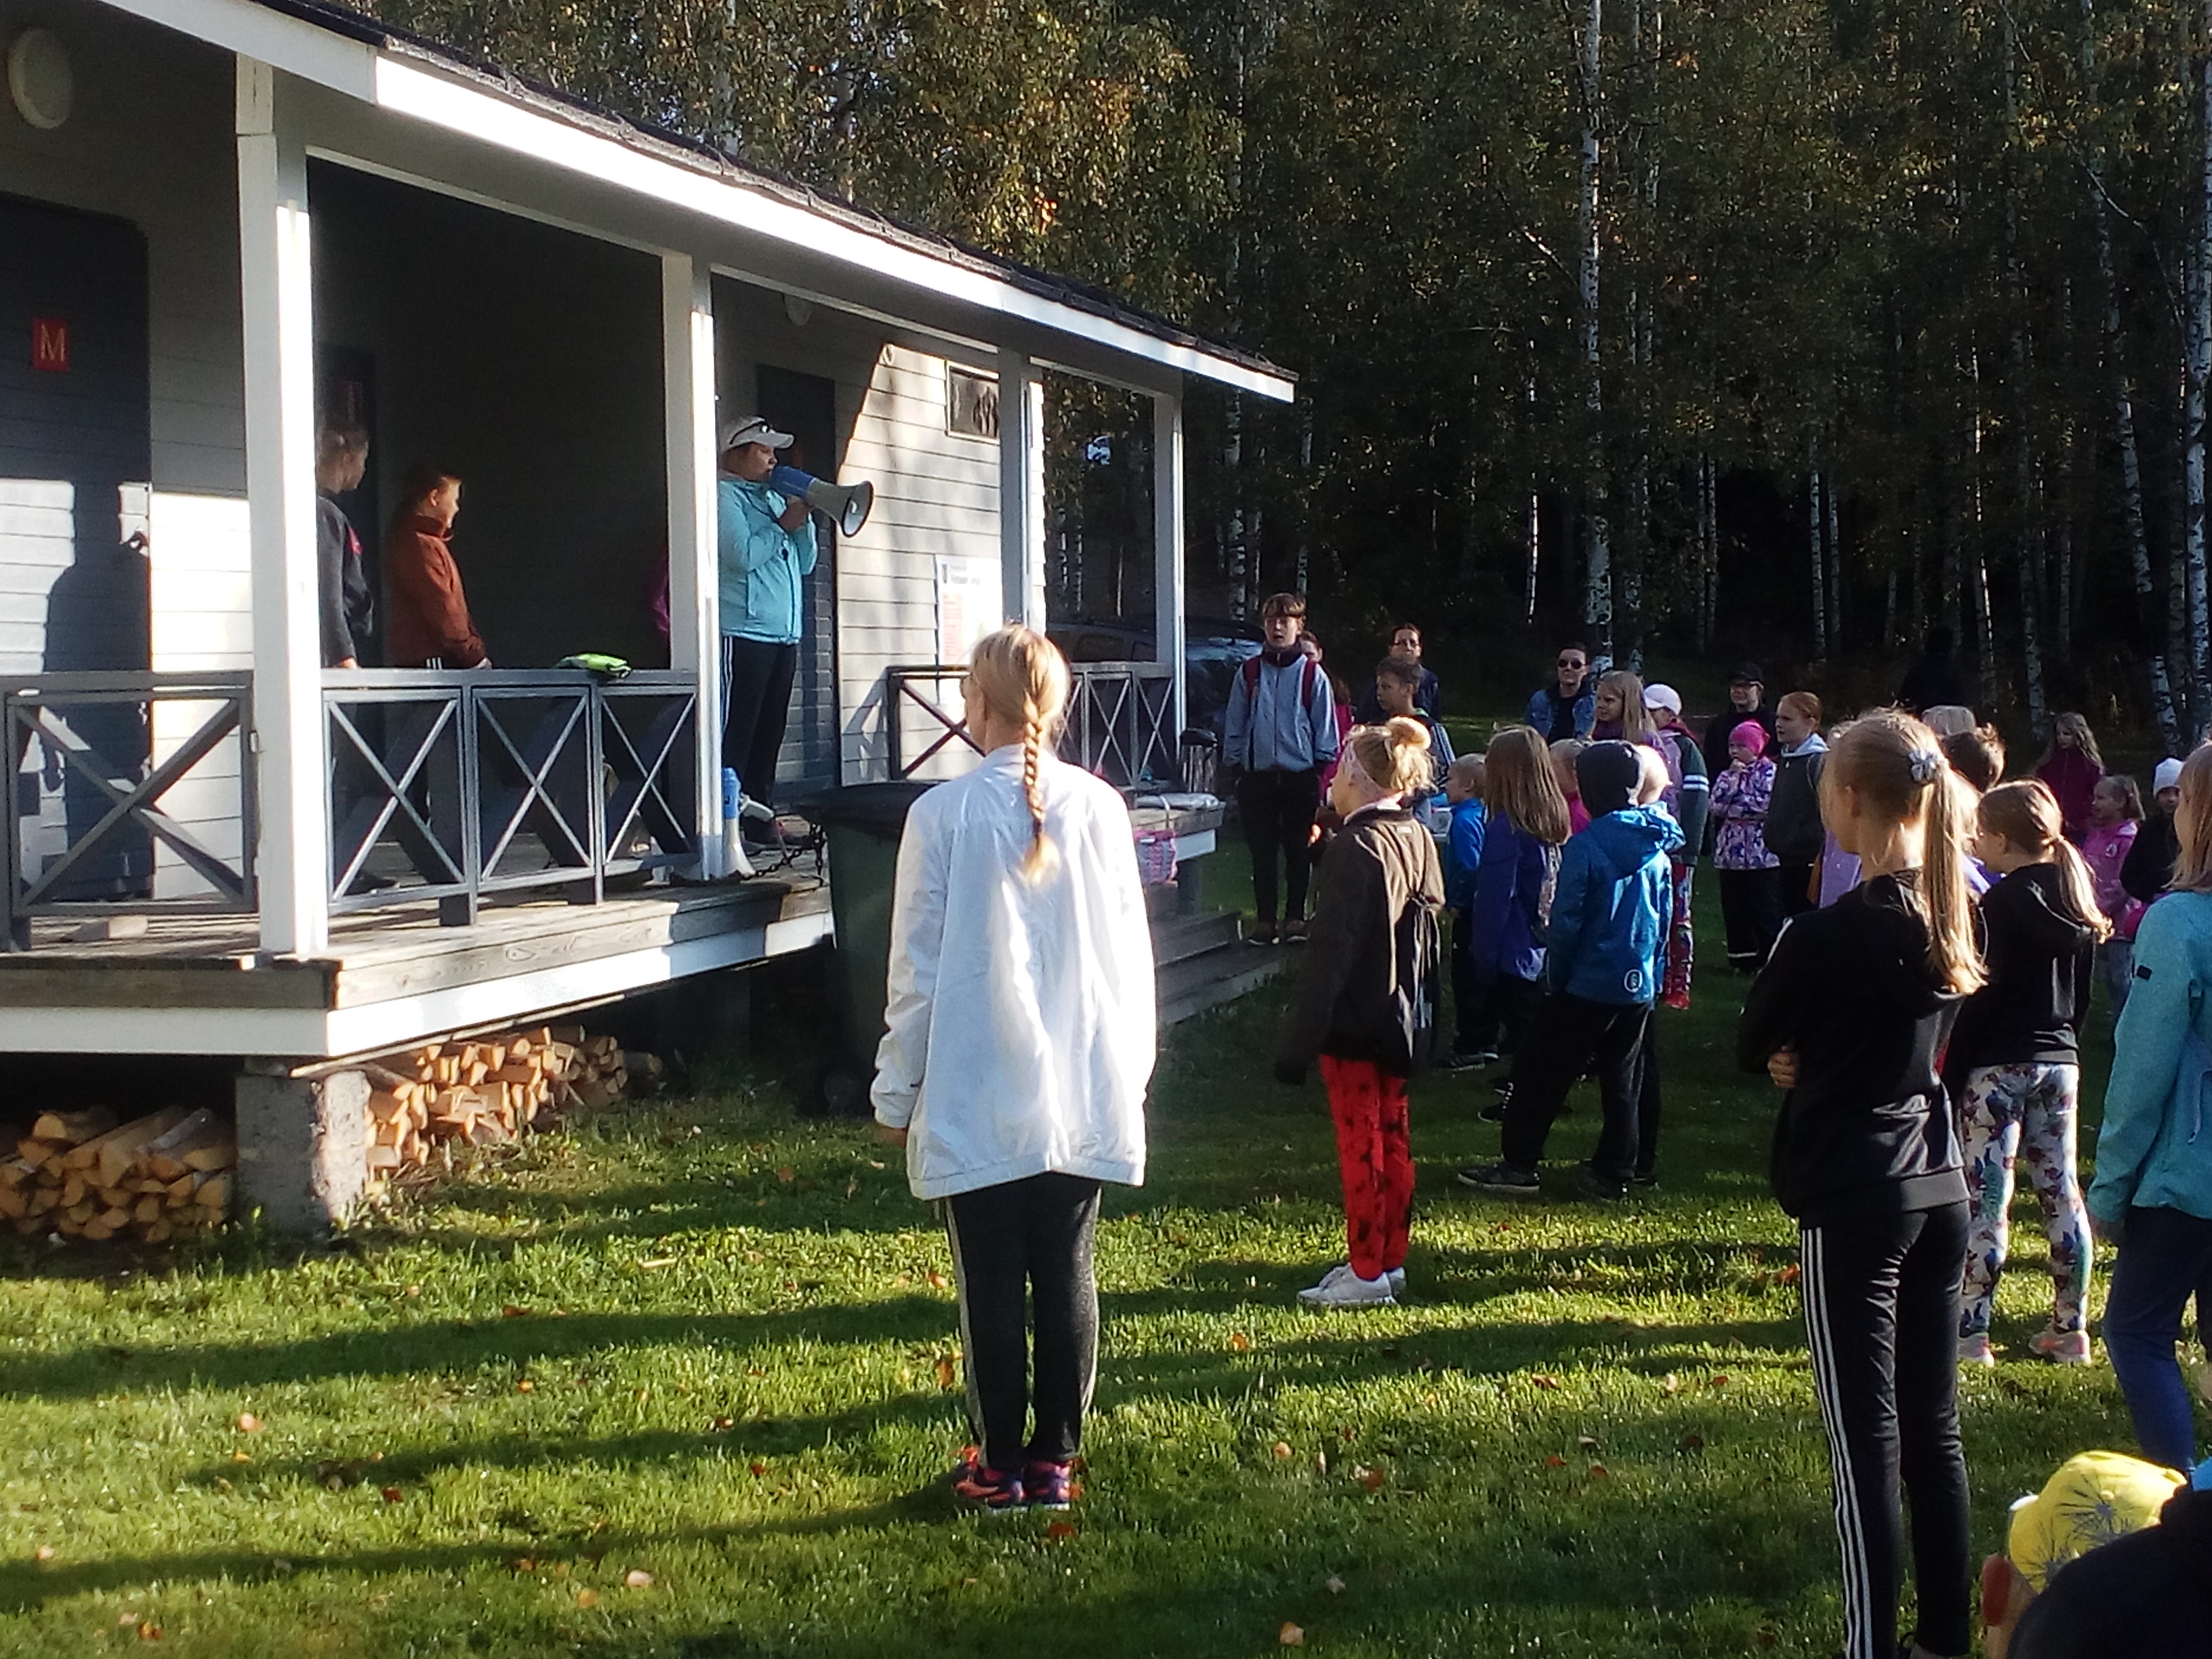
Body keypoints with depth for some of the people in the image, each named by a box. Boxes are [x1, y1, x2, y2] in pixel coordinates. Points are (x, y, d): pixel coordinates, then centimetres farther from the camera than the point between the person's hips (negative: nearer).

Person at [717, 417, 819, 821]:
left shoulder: (773, 498, 21)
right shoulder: (724, 495, -4)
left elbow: (805, 564, 22)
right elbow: (742, 555, -17)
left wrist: (803, 522, 6)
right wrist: (783, 526, -7)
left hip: (784, 636, 9)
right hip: (743, 634, -8)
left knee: (769, 733, 10)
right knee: (735, 733, -10)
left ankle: (761, 821, 15)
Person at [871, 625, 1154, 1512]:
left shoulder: (943, 814, -10)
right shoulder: (1098, 808, -2)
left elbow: (918, 969, -6)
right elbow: (1128, 953, 4)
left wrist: (898, 1092, 4)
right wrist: (1130, 1066, 17)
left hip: (977, 1098, -3)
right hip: (1083, 1094, 3)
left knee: (991, 1285, 6)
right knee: (1067, 1275, 11)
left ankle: (1000, 1466, 14)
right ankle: (1056, 1459, 17)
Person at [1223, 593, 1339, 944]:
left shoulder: (1312, 674, 1)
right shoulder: (1249, 673, 6)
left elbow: (1325, 730, 4)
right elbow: (1234, 726, 10)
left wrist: (1321, 769, -2)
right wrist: (1235, 765, 4)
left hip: (1301, 778, -1)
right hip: (1257, 778, 1)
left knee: (1298, 852, 5)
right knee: (1262, 852, 5)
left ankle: (1296, 918, 14)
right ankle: (1264, 920, 12)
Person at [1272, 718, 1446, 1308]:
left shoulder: (1357, 847, -19)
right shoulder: (1419, 840, 4)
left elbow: (1330, 951, -21)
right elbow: (1428, 932, 10)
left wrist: (1297, 1042, -18)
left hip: (1354, 1022, -8)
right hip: (1402, 1016, 8)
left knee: (1360, 1146, 0)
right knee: (1391, 1137, 15)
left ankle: (1368, 1272, 6)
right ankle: (1390, 1260, 24)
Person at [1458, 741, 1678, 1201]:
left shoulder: (1585, 846, -15)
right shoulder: (1656, 848, 3)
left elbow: (1566, 922, -15)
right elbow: (1665, 919, 10)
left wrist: (1554, 978, -4)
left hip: (1588, 985, -6)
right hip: (1639, 986, 6)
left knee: (1541, 1073, 4)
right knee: (1621, 1081, 14)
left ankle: (1519, 1166, 6)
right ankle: (1614, 1172, 15)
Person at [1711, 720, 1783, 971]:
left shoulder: (1769, 772, -3)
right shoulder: (1727, 775, 14)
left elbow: (1765, 805, -16)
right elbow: (1716, 806, -1)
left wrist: (1731, 807, -4)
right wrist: (1733, 779, -6)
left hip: (1761, 853, -6)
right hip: (1731, 852, 6)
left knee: (1766, 912, -3)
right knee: (1735, 909, 8)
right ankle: (1742, 957, 16)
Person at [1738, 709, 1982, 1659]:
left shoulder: (1826, 936, -19)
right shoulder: (1955, 921, 2)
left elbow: (1750, 1049, -5)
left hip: (1850, 1205, -7)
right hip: (1939, 1193, 7)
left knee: (1866, 1439, -1)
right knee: (1934, 1430, 14)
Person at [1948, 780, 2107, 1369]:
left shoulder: (1999, 906, -14)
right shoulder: (2076, 903, 8)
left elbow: (1976, 1001, -14)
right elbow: (2081, 995, 14)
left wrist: (1949, 1079, -10)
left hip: (1998, 1067, -7)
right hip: (2060, 1063, 7)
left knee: (1985, 1201, -4)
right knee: (2062, 1193, 11)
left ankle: (1970, 1335, -3)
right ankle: (2071, 1330, 16)